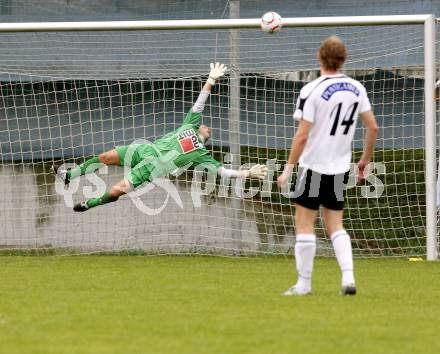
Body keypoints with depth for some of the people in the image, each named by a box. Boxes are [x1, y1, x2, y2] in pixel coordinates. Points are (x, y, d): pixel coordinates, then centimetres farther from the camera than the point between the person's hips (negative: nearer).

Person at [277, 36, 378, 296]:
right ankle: (348, 277, -2)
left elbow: (302, 135, -17)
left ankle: (304, 283, 6)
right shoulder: (356, 88, 2)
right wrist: (366, 160, 18)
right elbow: (373, 127, 5)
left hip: (313, 166, -5)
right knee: (335, 225, 13)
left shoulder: (312, 91, -15)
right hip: (341, 168, 5)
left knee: (305, 224, 4)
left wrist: (289, 169, -9)